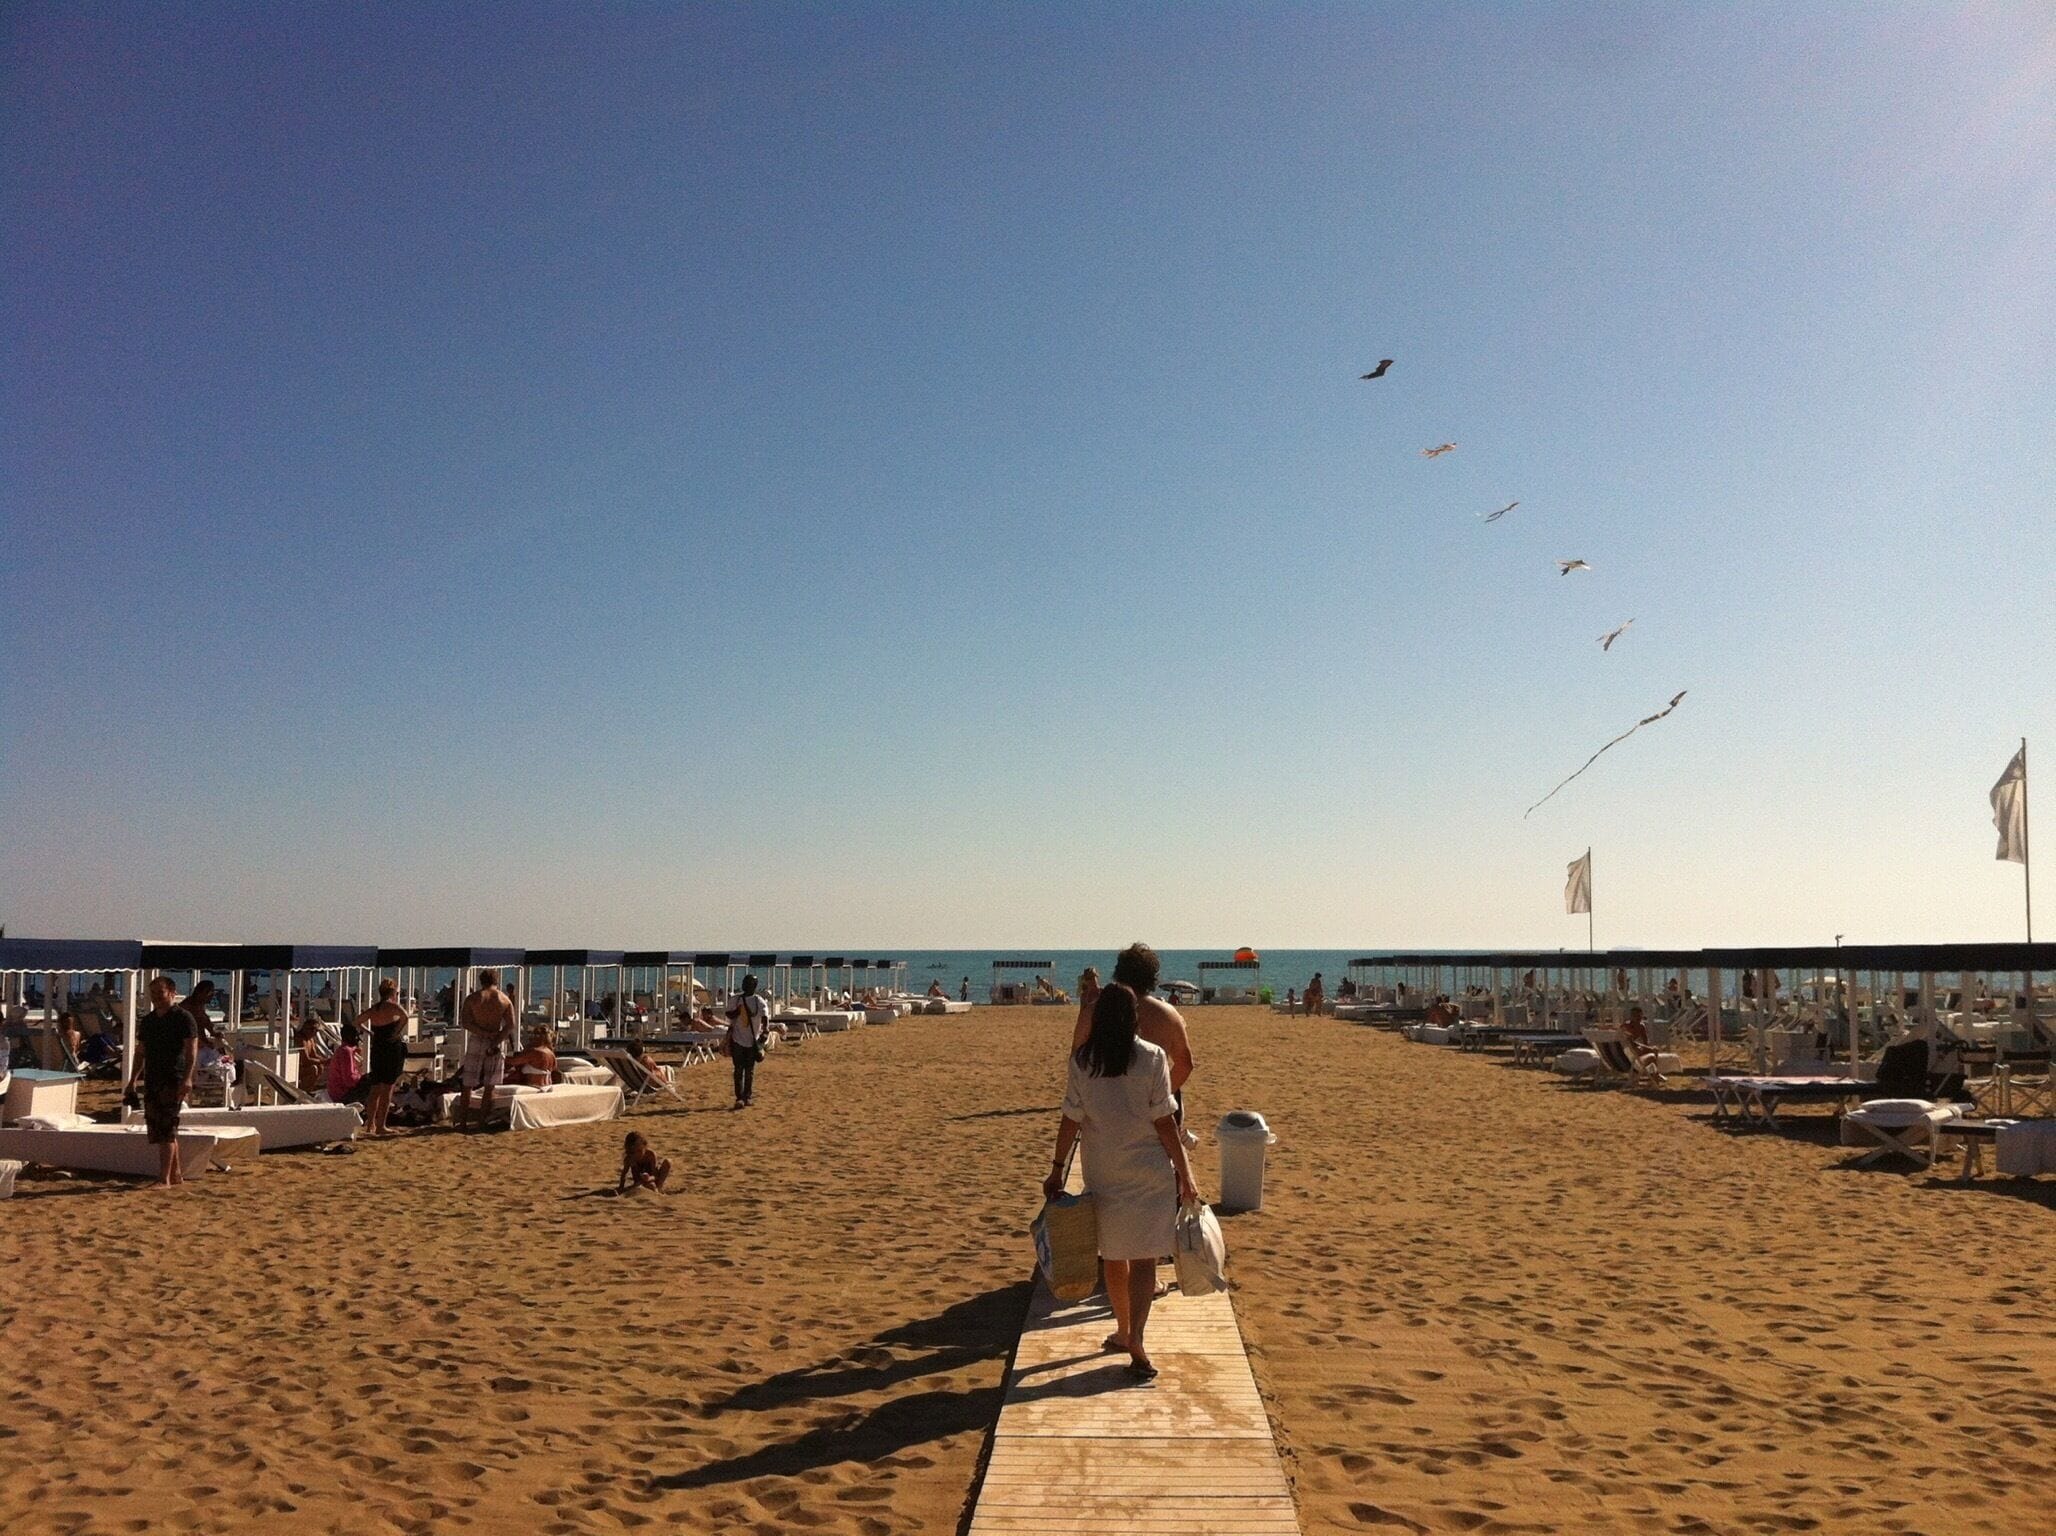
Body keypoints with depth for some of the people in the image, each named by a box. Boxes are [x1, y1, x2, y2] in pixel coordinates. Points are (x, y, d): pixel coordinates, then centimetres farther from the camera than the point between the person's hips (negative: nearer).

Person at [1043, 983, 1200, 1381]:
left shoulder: (1081, 1060, -5)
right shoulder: (1153, 1057, -10)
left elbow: (1071, 1120, -3)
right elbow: (1164, 1122, -9)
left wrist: (1057, 1168, 6)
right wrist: (1184, 1174, -2)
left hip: (1104, 1172, 2)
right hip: (1150, 1173, -2)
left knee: (1114, 1256, 17)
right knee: (1144, 1258, 3)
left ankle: (1123, 1331, 31)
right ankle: (1135, 1340, -10)